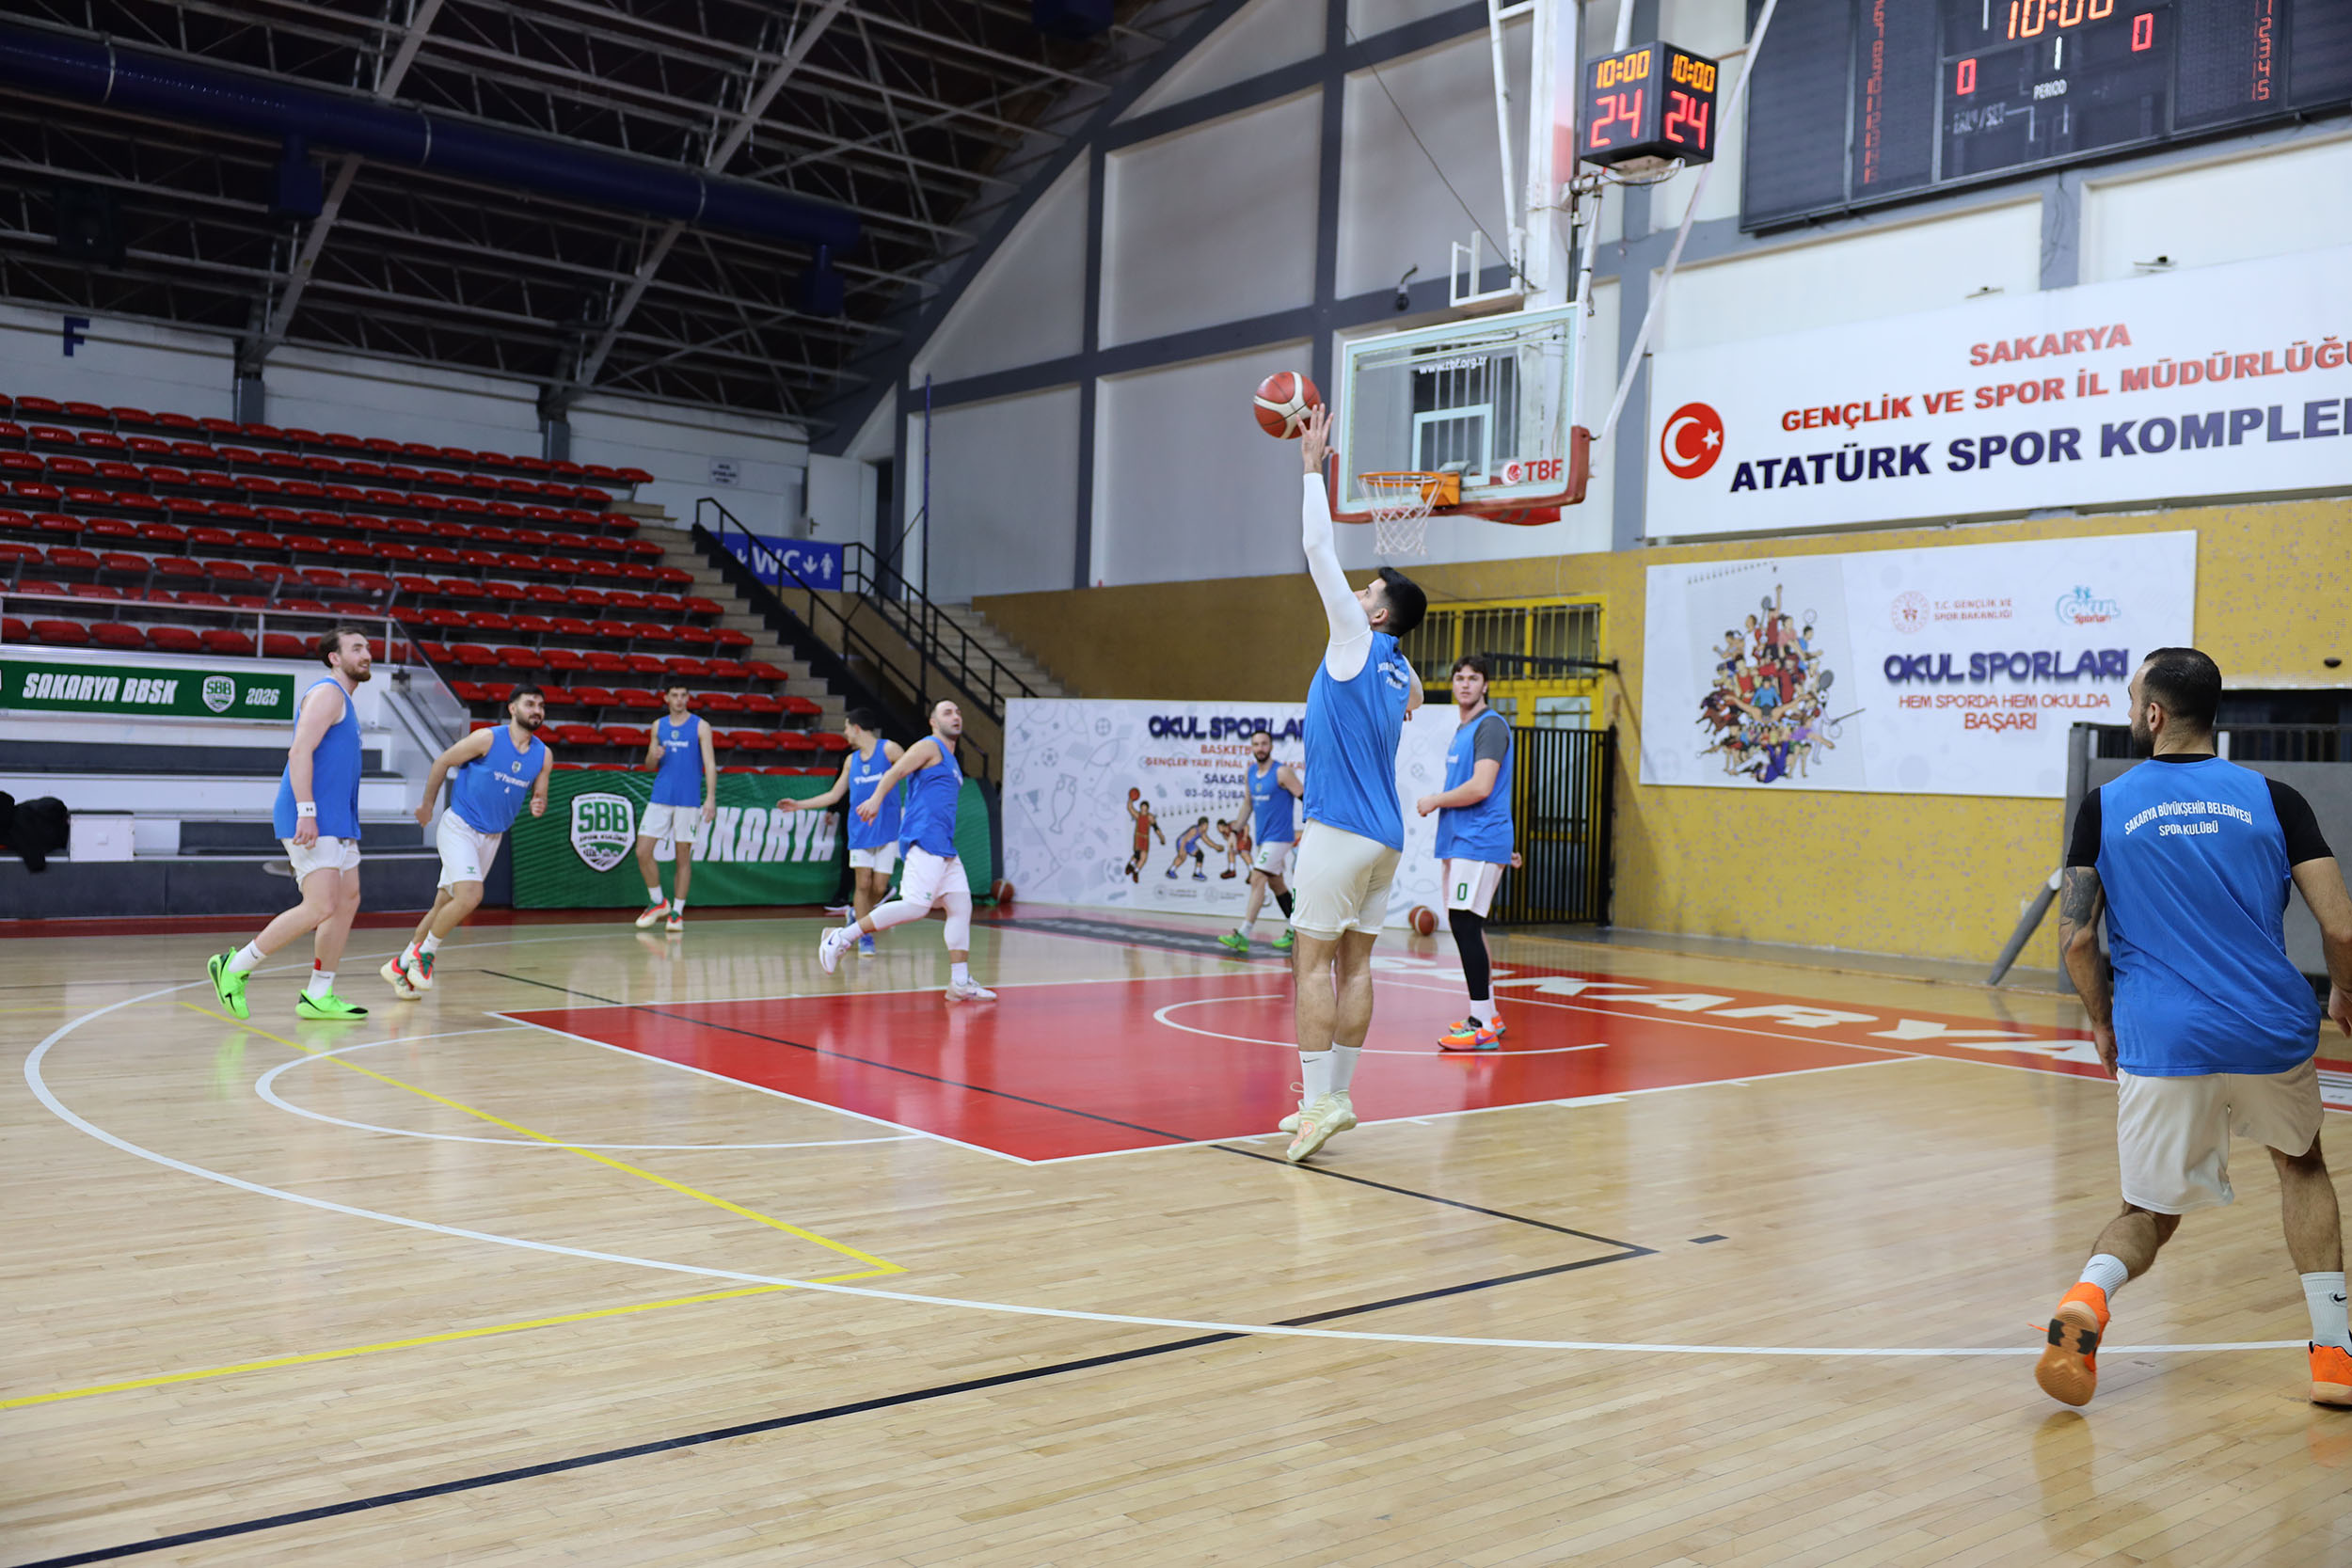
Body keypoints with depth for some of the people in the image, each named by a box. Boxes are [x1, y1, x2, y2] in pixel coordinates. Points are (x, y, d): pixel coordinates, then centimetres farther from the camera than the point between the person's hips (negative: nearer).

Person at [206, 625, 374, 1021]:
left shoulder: (345, 700, 22)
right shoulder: (327, 692, -9)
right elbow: (299, 752, -19)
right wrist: (306, 812, -26)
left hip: (336, 822, 11)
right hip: (313, 821, -11)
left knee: (348, 901, 8)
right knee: (320, 907, -14)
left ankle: (317, 996, 12)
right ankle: (233, 967, -2)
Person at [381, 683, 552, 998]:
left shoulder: (543, 756, 0)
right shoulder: (488, 739, -14)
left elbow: (539, 796, 9)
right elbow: (443, 762, -3)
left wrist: (538, 807, -15)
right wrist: (427, 803, 5)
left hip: (491, 838, 6)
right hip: (459, 827, -6)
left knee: (446, 906, 11)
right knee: (470, 896, -23)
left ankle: (401, 964, 25)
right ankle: (423, 953, -2)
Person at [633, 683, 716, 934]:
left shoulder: (700, 727, 0)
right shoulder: (658, 726, 11)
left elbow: (710, 763, -5)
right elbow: (649, 765, 16)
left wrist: (711, 797, -16)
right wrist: (654, 756, -8)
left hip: (688, 800, -3)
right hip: (660, 798, 3)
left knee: (684, 856, 1)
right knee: (643, 852, -3)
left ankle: (677, 911, 10)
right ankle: (658, 902, 15)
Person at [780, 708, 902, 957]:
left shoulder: (888, 749, -4)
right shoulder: (851, 760, 13)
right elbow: (834, 795, 20)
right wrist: (800, 805, 17)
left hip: (888, 829, -4)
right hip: (860, 828, 4)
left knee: (879, 887, -3)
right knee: (863, 883, -6)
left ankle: (857, 914, 26)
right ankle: (865, 939, 2)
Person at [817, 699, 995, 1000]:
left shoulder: (951, 761, 26)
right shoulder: (928, 747, 0)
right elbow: (896, 771, -15)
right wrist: (876, 798, -32)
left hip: (945, 847, 9)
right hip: (924, 840, -9)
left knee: (961, 907, 5)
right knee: (915, 905, -19)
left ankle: (960, 983, 6)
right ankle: (842, 937, -12)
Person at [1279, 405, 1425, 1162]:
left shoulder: (1357, 642, -6)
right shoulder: (1401, 672, 14)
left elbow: (1318, 549, -6)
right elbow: (1414, 700, 41)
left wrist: (1313, 464, -1)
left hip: (1340, 830, -8)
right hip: (1385, 835, 8)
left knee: (1313, 961, -6)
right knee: (1355, 963, 9)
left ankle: (1318, 1101, -9)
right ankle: (1336, 1098, 14)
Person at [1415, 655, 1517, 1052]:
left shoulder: (1491, 726, -10)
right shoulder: (1461, 731, 19)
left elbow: (1480, 788, -21)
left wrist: (1434, 801, -7)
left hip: (1478, 842, -10)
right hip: (1458, 841, 10)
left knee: (1465, 925, -14)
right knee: (1465, 926, 12)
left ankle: (1483, 1027, -13)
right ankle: (1487, 1015, 20)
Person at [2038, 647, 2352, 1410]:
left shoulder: (2105, 806, 1)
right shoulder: (2272, 799, 3)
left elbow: (2076, 938, -3)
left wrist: (2104, 1024, 13)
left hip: (2159, 1045, -1)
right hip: (2272, 1034, 1)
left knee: (2151, 1211, 14)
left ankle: (2089, 1293, -18)